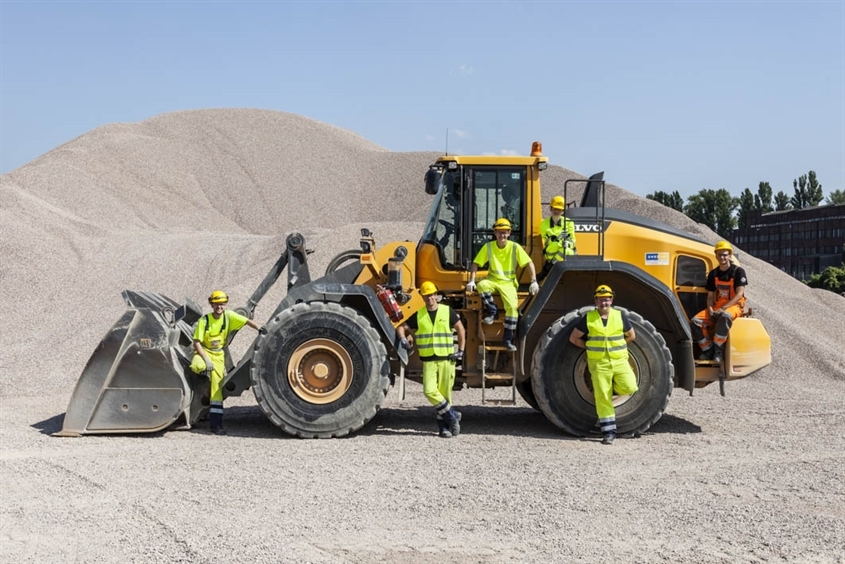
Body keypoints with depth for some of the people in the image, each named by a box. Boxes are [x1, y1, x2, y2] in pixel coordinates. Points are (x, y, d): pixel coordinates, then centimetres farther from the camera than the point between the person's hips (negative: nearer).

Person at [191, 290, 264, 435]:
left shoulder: (229, 316, -7)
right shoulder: (204, 320, -15)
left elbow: (246, 321, -8)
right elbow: (197, 342, -14)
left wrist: (259, 328, -27)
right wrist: (206, 359, -23)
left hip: (218, 354, 2)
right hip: (203, 351, -2)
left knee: (217, 383, -7)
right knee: (197, 366, -38)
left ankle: (215, 422, -4)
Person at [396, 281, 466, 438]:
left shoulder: (448, 311, 3)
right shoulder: (418, 315, 6)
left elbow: (461, 330, 11)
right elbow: (402, 327, 15)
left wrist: (461, 351, 5)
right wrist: (403, 339, -5)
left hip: (447, 359, -1)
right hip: (428, 360, 1)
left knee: (445, 393, 0)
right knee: (430, 391, -15)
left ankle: (443, 425, 14)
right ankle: (452, 415, 2)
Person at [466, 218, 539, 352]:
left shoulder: (515, 247, -4)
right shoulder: (488, 247, -1)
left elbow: (529, 263, -4)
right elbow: (476, 264, 0)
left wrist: (534, 282, -14)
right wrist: (471, 281, -13)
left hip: (508, 283, -1)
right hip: (492, 281, 1)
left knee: (512, 306, -24)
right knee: (482, 285, -34)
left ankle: (508, 339, -13)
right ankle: (491, 311, -11)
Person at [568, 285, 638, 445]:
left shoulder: (620, 316, 1)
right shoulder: (588, 318, -1)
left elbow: (631, 336, 14)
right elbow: (573, 338, 6)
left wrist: (616, 345, 9)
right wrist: (590, 347, 3)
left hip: (619, 361, 1)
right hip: (599, 363, -1)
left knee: (629, 387, -18)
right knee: (603, 397, -1)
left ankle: (612, 387, 15)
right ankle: (608, 432, 8)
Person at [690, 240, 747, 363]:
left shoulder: (738, 271, -4)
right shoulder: (713, 274, 11)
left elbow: (739, 294, -12)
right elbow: (710, 295, 12)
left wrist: (722, 309, -22)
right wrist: (710, 309, -10)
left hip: (734, 306, -5)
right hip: (717, 307, 5)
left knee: (724, 317, -42)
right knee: (695, 322, -19)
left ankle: (718, 350, -29)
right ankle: (708, 349, -9)